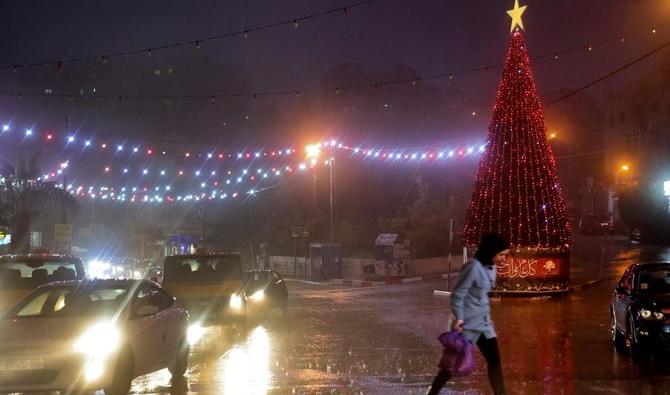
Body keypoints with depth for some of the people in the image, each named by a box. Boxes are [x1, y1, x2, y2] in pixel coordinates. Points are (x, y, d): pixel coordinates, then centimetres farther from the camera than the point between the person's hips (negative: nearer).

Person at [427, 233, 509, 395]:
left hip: (484, 323, 8)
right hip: (467, 324, -8)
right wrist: (458, 319, -25)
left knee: (494, 361, 8)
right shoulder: (473, 267, -19)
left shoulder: (491, 268, 6)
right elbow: (457, 295, -19)